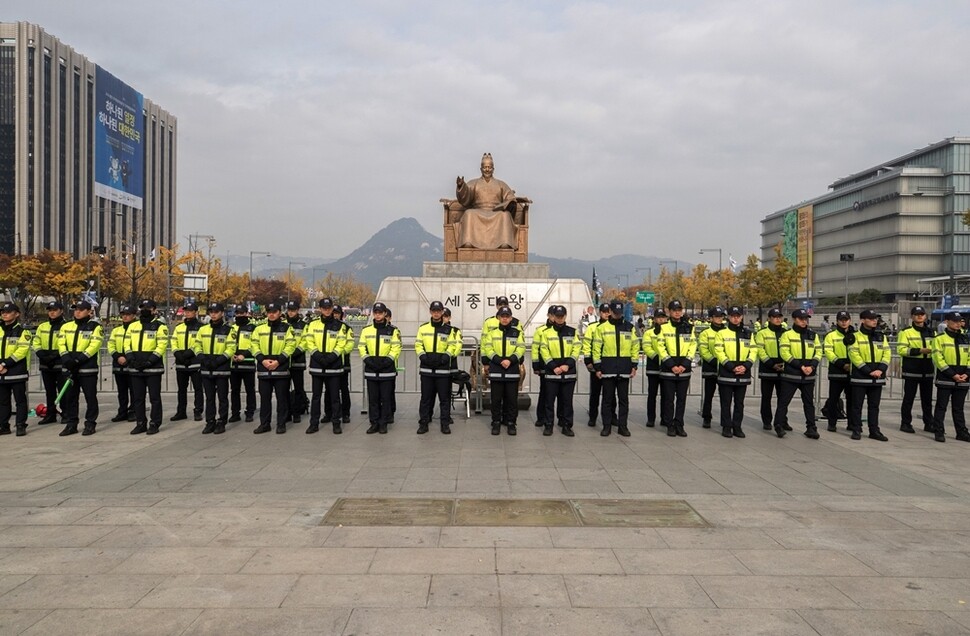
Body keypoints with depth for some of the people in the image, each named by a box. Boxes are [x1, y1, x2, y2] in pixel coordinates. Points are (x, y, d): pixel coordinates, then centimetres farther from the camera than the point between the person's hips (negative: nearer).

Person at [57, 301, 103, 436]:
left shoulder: (95, 327, -3)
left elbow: (94, 345, -13)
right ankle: (71, 424, 19)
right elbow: (61, 343, 5)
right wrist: (67, 358, -13)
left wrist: (79, 359, -21)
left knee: (90, 397, 0)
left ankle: (90, 424, 8)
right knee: (70, 397, 10)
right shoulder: (66, 326, 13)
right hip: (69, 368, 5)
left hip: (88, 368, -5)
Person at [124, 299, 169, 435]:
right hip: (135, 368, 5)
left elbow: (162, 346, -11)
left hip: (153, 368, -5)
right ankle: (140, 424, 18)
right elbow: (127, 344, 10)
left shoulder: (160, 326, -3)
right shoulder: (133, 326, 13)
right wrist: (131, 360, -6)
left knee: (154, 397, 0)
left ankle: (154, 424, 7)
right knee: (138, 398, 10)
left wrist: (149, 362, -18)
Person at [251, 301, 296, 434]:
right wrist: (262, 360, -10)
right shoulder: (259, 328, 10)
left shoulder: (287, 328, 1)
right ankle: (264, 424, 16)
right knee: (264, 397, 8)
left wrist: (278, 361, -15)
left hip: (281, 368, -3)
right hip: (263, 369, 3)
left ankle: (281, 424, 9)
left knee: (282, 397, 2)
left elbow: (290, 346, -6)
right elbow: (255, 346, 6)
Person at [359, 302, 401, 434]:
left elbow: (396, 348, -3)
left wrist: (388, 360, -14)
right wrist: (367, 359, -7)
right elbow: (361, 347, 8)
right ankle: (374, 423, 14)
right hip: (371, 370, 2)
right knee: (372, 398, 6)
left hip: (387, 370, -2)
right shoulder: (366, 330, 9)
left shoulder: (393, 330, 1)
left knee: (386, 398, 2)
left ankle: (383, 423, 10)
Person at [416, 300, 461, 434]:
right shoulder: (423, 328, 8)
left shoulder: (448, 330, 6)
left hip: (443, 368, -1)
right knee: (426, 397, 4)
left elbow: (453, 346, 2)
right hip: (426, 368, 1)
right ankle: (423, 423, 11)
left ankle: (445, 424, 9)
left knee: (444, 397, 2)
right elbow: (418, 345, 6)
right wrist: (423, 356, -9)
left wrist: (444, 357, -12)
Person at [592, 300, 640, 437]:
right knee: (608, 398, 4)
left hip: (624, 368, 1)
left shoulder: (630, 327, 7)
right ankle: (606, 425, 12)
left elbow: (635, 346, 8)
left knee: (623, 398, 5)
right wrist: (597, 367, -4)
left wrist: (634, 366, 3)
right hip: (608, 368, -1)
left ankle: (622, 425, 12)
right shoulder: (602, 328, 2)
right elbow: (596, 348, 1)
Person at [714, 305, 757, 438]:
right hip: (726, 374, -3)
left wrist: (745, 366, -10)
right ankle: (726, 427, 10)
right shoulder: (722, 333, 0)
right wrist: (731, 367, -17)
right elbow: (719, 352, -8)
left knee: (739, 402, 9)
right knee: (726, 402, 1)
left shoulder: (748, 334, 12)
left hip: (743, 374, 3)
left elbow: (753, 352, 7)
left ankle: (737, 427, 17)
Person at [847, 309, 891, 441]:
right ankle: (856, 430, 9)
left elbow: (887, 354, 6)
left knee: (874, 405, 10)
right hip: (860, 376, -4)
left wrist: (881, 369, -10)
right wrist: (868, 371, -16)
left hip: (877, 378, 4)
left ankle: (874, 431, 16)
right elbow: (854, 355, -11)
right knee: (857, 405, 1)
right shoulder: (855, 336, -4)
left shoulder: (881, 336, 11)